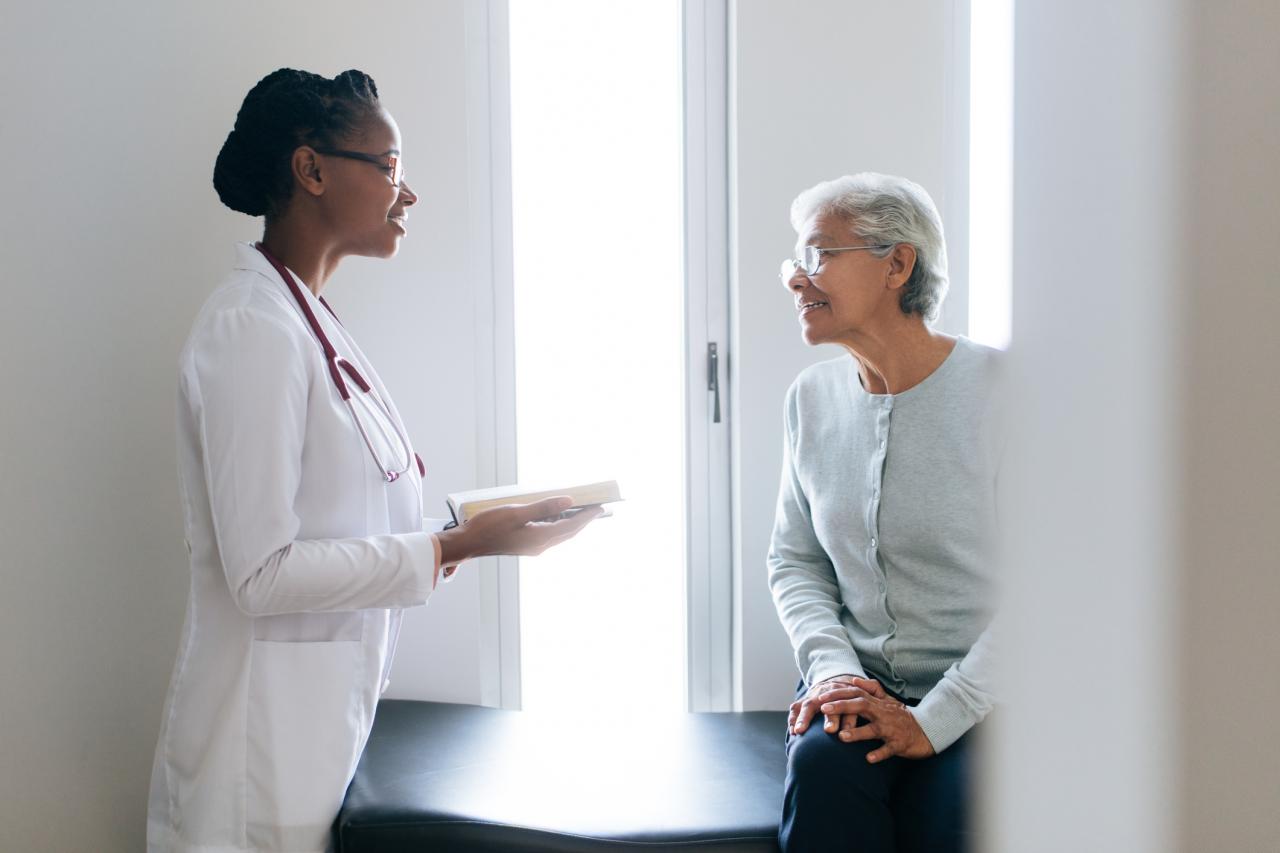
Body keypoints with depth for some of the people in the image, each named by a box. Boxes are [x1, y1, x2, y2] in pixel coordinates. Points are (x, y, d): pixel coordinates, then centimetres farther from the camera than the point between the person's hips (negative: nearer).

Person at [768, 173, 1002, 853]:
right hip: (857, 686, 3)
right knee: (821, 767, -28)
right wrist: (831, 666, -6)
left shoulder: (999, 389, -9)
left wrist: (934, 721, -17)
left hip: (979, 700, -3)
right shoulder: (812, 398, 8)